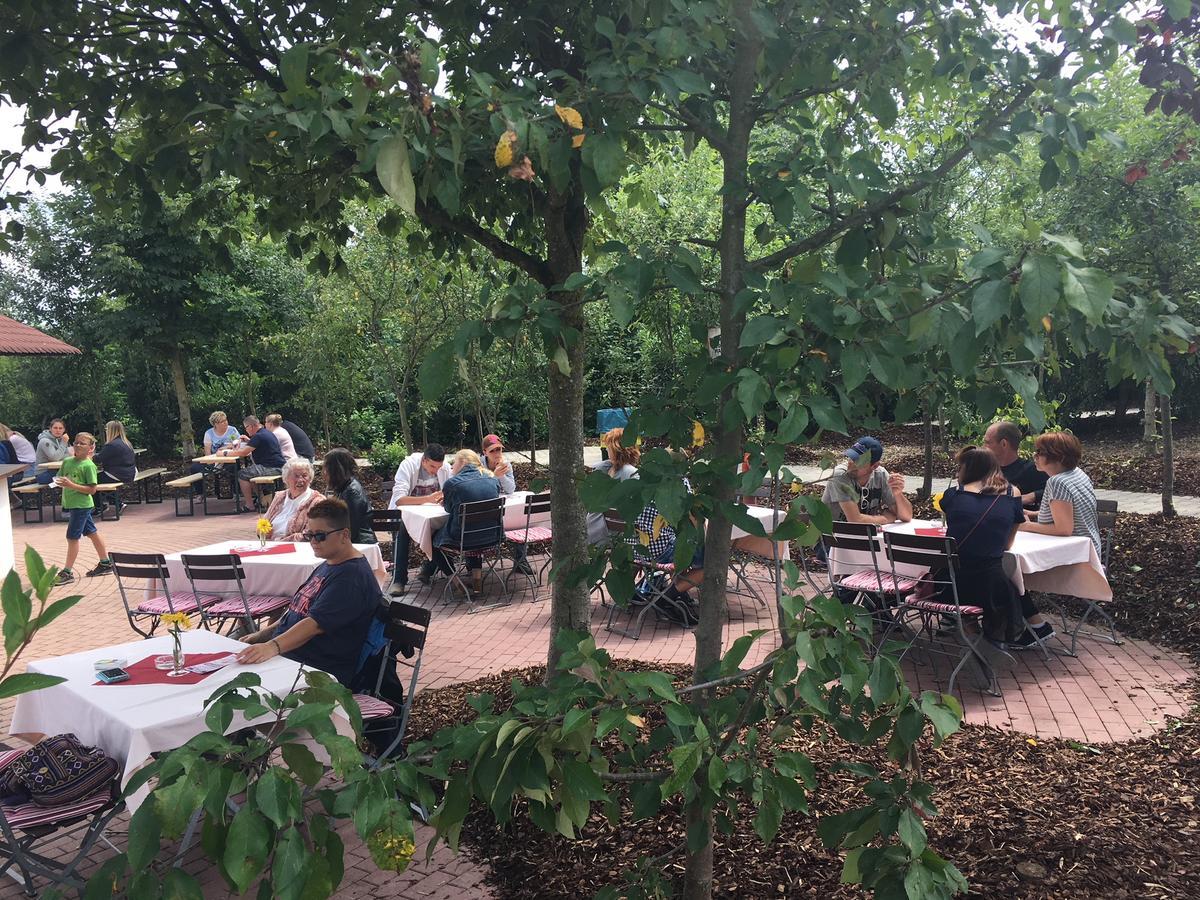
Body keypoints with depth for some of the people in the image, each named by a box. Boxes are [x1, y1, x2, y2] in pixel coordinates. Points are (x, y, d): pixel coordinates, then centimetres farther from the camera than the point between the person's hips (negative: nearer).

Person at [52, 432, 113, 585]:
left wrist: (72, 485, -23)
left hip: (81, 505, -7)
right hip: (70, 503, 7)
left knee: (72, 537, -5)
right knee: (92, 533, 15)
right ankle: (105, 564, 24)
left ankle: (67, 572, 2)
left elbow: (92, 489, -16)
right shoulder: (67, 461, 7)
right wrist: (60, 482, -6)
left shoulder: (89, 466, -13)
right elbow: (59, 478, 15)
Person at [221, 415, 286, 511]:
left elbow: (243, 453, -16)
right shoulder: (266, 433, 17)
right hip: (277, 467, 11)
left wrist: (226, 453, -5)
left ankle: (250, 506, -6)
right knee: (249, 469, 27)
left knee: (242, 475, -7)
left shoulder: (259, 436, -14)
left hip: (272, 468, -11)